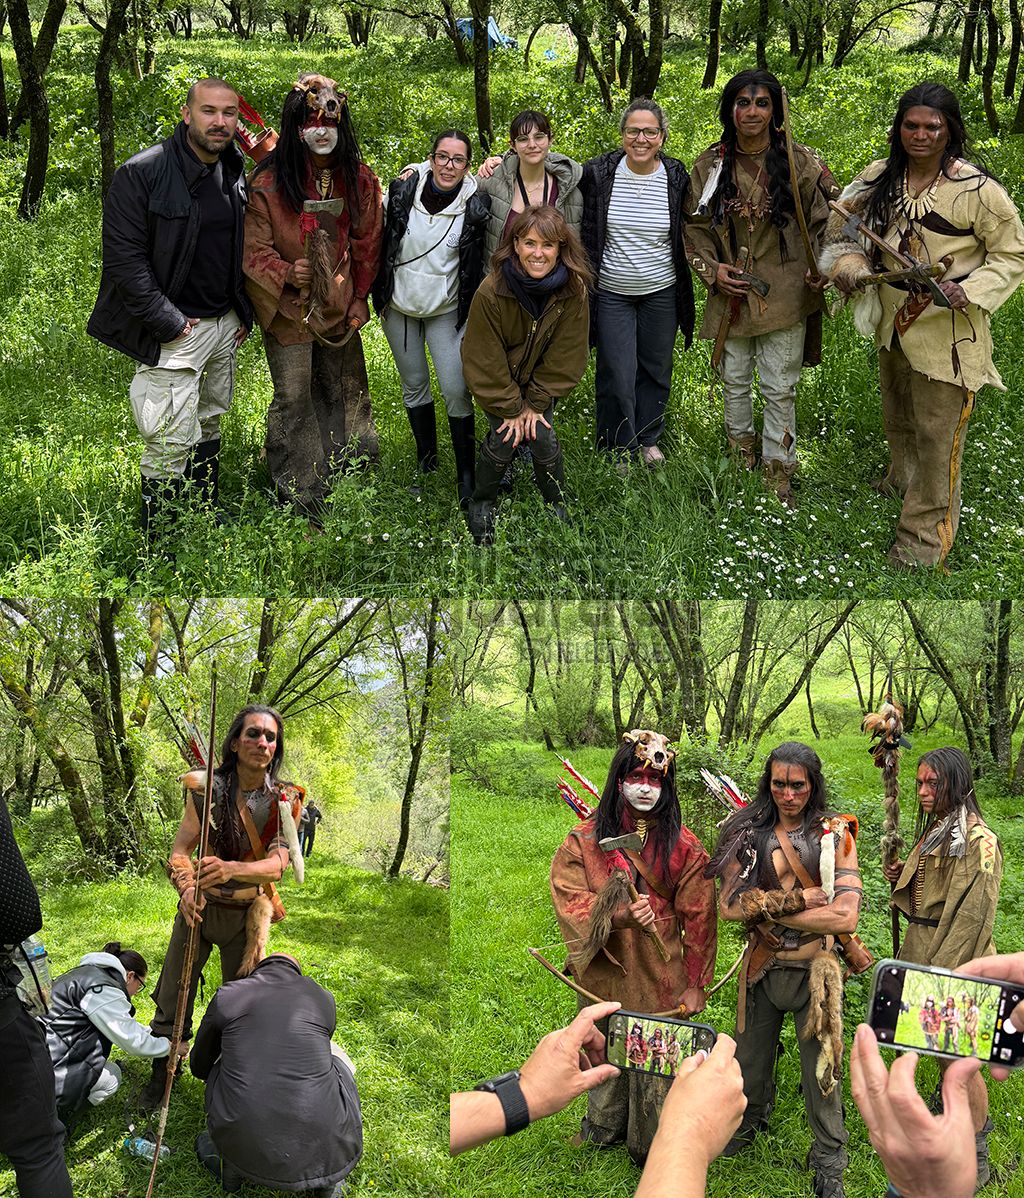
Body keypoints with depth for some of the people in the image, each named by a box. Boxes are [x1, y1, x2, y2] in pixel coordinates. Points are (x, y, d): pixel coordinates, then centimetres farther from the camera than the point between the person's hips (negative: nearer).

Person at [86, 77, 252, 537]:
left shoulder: (237, 172, 7)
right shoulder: (141, 173, -14)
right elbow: (124, 258, -16)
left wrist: (246, 313, 10)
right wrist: (168, 323, -17)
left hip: (225, 326, 7)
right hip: (171, 335, -7)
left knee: (209, 429, 19)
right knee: (172, 447, -7)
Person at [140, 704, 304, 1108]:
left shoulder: (285, 800, -13)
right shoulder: (206, 788, -12)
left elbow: (277, 863, -23)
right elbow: (180, 851, -16)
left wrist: (231, 869, -43)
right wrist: (186, 889, -38)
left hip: (246, 914, 0)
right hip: (199, 906, 1)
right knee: (173, 996, 10)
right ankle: (163, 1073, 33)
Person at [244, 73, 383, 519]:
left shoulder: (360, 180, -1)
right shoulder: (269, 182, -15)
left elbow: (367, 245, 9)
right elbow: (253, 248, -10)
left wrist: (358, 299, 9)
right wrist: (285, 273, -26)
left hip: (339, 307, 4)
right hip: (289, 307, -4)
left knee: (342, 391, 15)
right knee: (293, 399, 0)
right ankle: (296, 499, 10)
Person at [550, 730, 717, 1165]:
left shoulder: (683, 846, -2)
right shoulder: (585, 841, -3)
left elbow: (698, 917, 0)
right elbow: (568, 901, -11)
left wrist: (695, 983, -1)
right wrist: (616, 916, -28)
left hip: (662, 984, -1)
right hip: (604, 982, 1)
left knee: (657, 1067, 5)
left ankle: (651, 1153, 26)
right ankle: (603, 1131, 40)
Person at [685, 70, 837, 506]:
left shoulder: (800, 163, -6)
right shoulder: (710, 165, 1)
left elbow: (829, 219, 1)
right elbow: (695, 225, 9)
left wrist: (821, 267, -13)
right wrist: (710, 268, -7)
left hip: (784, 294, -2)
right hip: (731, 292, 3)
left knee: (780, 388, 2)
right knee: (734, 381, 15)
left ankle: (778, 474, 14)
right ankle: (741, 459, 35)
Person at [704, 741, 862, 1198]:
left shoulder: (835, 834, -10)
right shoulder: (749, 831, -4)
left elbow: (845, 916, -19)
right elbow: (729, 902, -12)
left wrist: (768, 909, -17)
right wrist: (797, 899, -21)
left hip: (814, 970, -2)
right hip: (763, 967, 3)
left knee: (820, 1067, 9)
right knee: (751, 1055, 21)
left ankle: (829, 1161, 30)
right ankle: (750, 1118, 50)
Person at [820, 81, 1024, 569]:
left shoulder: (977, 189, -19)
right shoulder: (880, 176, -4)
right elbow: (845, 219, 13)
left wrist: (969, 291, -26)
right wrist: (849, 262, -7)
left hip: (948, 328, -6)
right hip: (894, 319, 6)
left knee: (937, 430, 1)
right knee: (896, 415, 27)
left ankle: (926, 531, 14)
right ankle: (902, 481, 54)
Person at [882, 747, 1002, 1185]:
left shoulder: (977, 841, -18)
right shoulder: (934, 830, 11)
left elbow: (973, 914, -20)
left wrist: (942, 970, -21)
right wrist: (902, 876, 4)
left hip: (954, 958, -9)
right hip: (922, 947, 9)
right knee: (941, 1047, 19)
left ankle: (976, 1159, 10)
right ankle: (974, 1115, 37)